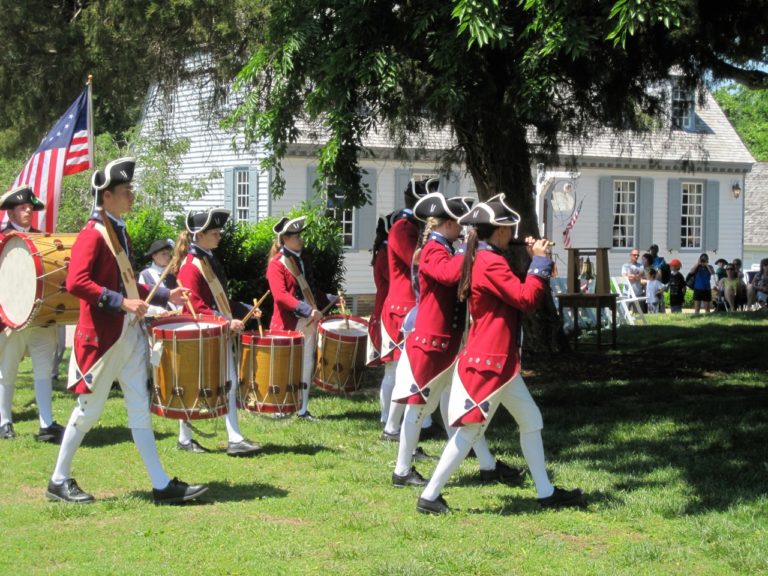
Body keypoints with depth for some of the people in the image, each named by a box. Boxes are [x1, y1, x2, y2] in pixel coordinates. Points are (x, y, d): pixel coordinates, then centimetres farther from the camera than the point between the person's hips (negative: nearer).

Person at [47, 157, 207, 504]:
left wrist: (164, 296, 14)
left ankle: (162, 485, 6)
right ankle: (59, 481, 15)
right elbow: (75, 282, -24)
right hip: (102, 336, -8)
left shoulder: (119, 233, 14)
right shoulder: (92, 235, -13)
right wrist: (121, 302, -27)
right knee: (89, 409, 1)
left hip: (130, 334, 8)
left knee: (140, 410, 6)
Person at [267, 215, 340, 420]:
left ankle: (303, 409, 15)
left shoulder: (303, 261, 15)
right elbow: (280, 295, -21)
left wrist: (332, 299, 10)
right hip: (288, 324, -7)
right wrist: (307, 310, -28)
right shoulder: (276, 264, -9)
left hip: (308, 323, 7)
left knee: (306, 366, 8)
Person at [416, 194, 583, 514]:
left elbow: (515, 293, 18)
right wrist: (540, 261, -11)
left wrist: (536, 259, 10)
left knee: (531, 421, 15)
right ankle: (429, 496, -3)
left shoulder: (483, 260, 14)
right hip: (489, 362, -11)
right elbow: (526, 299, -20)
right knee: (471, 429, -7)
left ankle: (546, 492, 23)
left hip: (500, 362, 11)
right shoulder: (491, 263, -17)